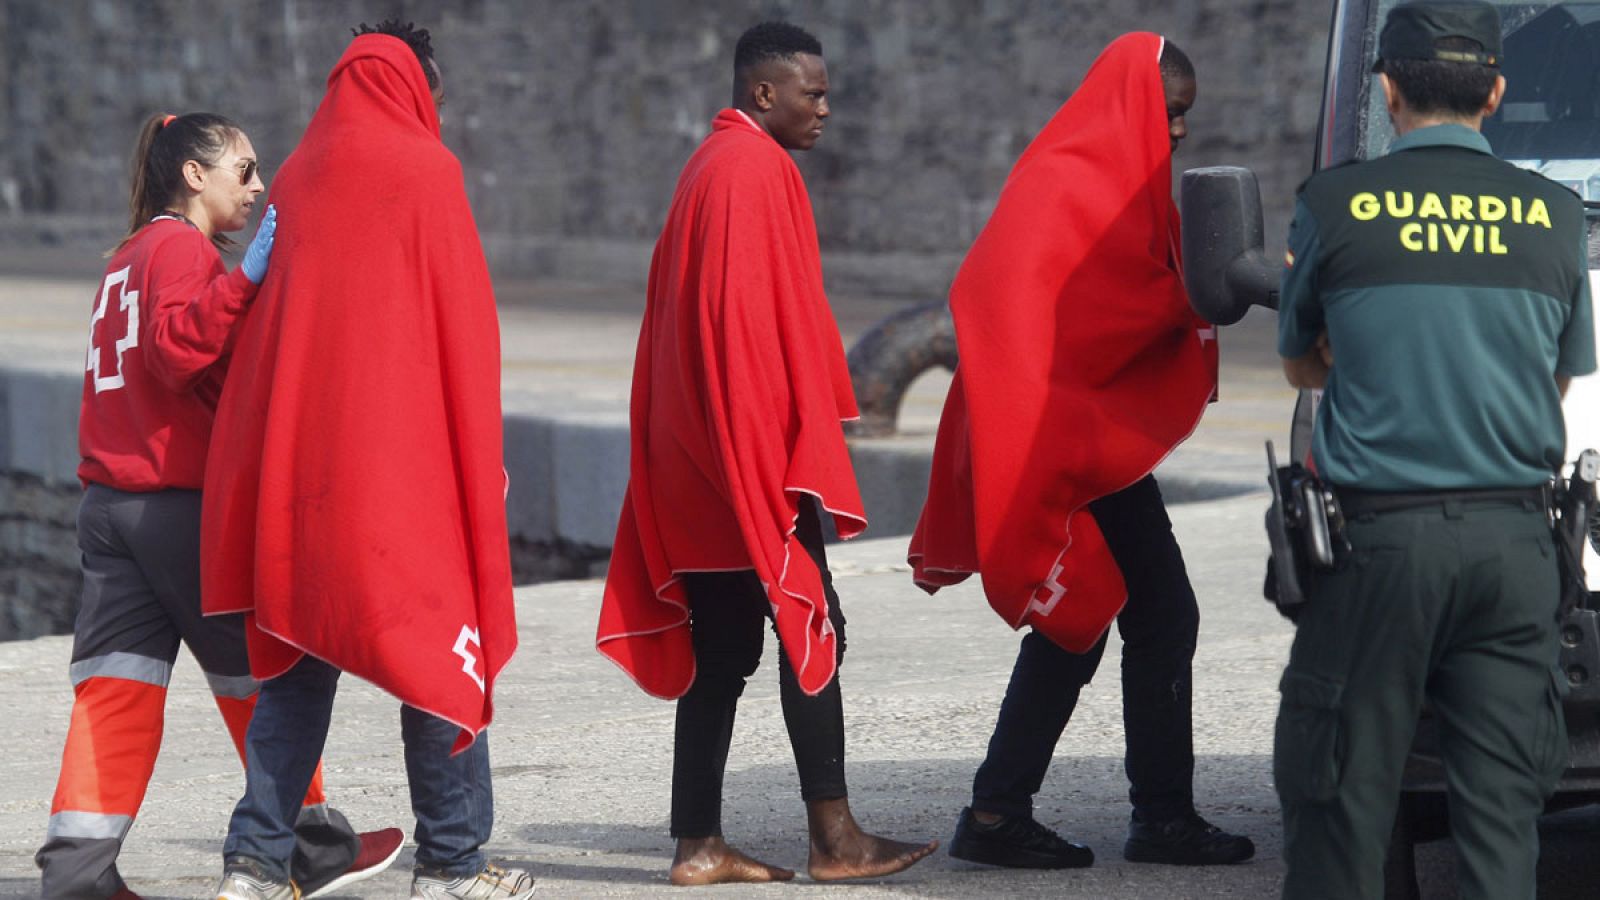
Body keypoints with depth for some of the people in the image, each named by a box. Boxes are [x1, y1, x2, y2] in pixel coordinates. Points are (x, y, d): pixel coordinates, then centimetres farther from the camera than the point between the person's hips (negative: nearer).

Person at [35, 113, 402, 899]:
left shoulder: (130, 255, 20)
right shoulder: (184, 248, -9)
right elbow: (177, 349, -25)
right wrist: (244, 279, -29)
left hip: (109, 501, 8)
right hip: (183, 502, -8)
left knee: (119, 680, 1)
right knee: (257, 672, 5)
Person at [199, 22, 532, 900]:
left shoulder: (298, 175, 12)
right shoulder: (424, 168, -4)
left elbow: (264, 312, 15)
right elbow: (464, 320, -6)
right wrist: (479, 456, 0)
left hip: (294, 452, 6)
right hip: (403, 452, -6)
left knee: (299, 656, 10)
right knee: (440, 649, 1)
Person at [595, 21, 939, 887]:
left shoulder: (710, 166, 17)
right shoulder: (757, 170, -12)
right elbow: (766, 316, -18)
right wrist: (796, 449, -16)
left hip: (700, 453, 9)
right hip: (758, 451, -9)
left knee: (722, 647, 8)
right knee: (812, 626, -4)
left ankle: (698, 843, 7)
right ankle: (833, 836, -1)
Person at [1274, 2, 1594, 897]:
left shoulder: (1336, 204, -2)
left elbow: (1302, 365, 13)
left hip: (1379, 533, -2)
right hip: (1514, 536, 2)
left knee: (1341, 787, 5)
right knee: (1504, 797, 5)